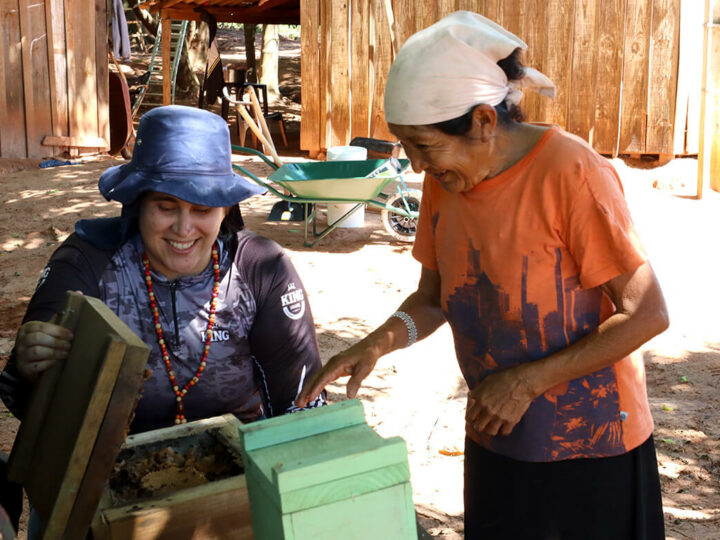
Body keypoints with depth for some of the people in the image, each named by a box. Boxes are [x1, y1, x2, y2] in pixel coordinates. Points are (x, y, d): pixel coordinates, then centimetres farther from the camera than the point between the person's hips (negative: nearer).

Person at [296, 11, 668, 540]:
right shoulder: (444, 180, -3)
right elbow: (432, 299, 7)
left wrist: (526, 381, -20)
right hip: (495, 440, 5)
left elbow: (647, 314, -19)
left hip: (592, 446, -5)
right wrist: (380, 341, -13)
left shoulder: (570, 172, -22)